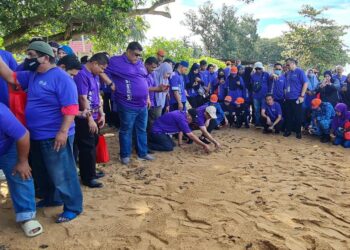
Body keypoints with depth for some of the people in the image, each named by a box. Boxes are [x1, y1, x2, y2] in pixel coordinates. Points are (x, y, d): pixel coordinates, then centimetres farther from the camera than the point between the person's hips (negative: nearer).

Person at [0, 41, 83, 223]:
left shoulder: (61, 78, -17)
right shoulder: (31, 75, 11)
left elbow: (70, 108, -22)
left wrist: (63, 132, -27)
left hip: (55, 136, -9)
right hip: (36, 135, 9)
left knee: (61, 173, -1)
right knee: (41, 172, 22)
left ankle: (73, 207, 13)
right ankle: (51, 198, 41)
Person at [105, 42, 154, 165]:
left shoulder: (140, 63, 13)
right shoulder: (116, 61, -9)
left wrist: (148, 97, 20)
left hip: (142, 105, 7)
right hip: (128, 106, -7)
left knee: (142, 130, 14)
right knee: (126, 131, 5)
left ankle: (143, 153, 27)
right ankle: (125, 155, 20)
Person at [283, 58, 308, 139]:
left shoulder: (300, 71, -7)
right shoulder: (287, 73, 11)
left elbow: (305, 83, -11)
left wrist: (302, 96, -15)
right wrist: (285, 94, 13)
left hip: (296, 98, -6)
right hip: (288, 98, 6)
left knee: (298, 116, 3)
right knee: (288, 116, 10)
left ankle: (298, 132, 14)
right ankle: (288, 130, 21)